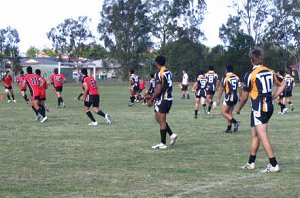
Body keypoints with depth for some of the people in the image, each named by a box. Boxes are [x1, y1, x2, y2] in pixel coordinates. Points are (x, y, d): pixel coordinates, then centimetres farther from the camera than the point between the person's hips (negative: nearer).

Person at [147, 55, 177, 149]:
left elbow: (158, 89, -19)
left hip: (162, 100, -9)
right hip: (169, 98, 9)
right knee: (159, 119, 20)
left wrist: (151, 100, -11)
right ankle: (172, 134, 13)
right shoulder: (169, 72, 11)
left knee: (162, 121, -4)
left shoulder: (159, 73, -15)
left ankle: (163, 143, 0)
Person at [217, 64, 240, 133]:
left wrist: (218, 99, 1)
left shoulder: (225, 78, -9)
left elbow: (221, 89, -6)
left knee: (223, 112, 0)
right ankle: (229, 128, 14)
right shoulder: (237, 77, 7)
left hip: (229, 97, -6)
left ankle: (235, 122, -16)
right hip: (235, 98, 7)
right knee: (229, 113, 15)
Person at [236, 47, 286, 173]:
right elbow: (282, 84, 18)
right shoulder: (270, 72, 7)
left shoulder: (250, 74, -13)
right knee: (255, 135, 18)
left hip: (259, 108, -8)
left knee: (263, 136, -9)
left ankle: (274, 165, -13)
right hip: (269, 107, 8)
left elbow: (244, 96, -7)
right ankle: (251, 163, 25)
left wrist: (238, 108, 9)